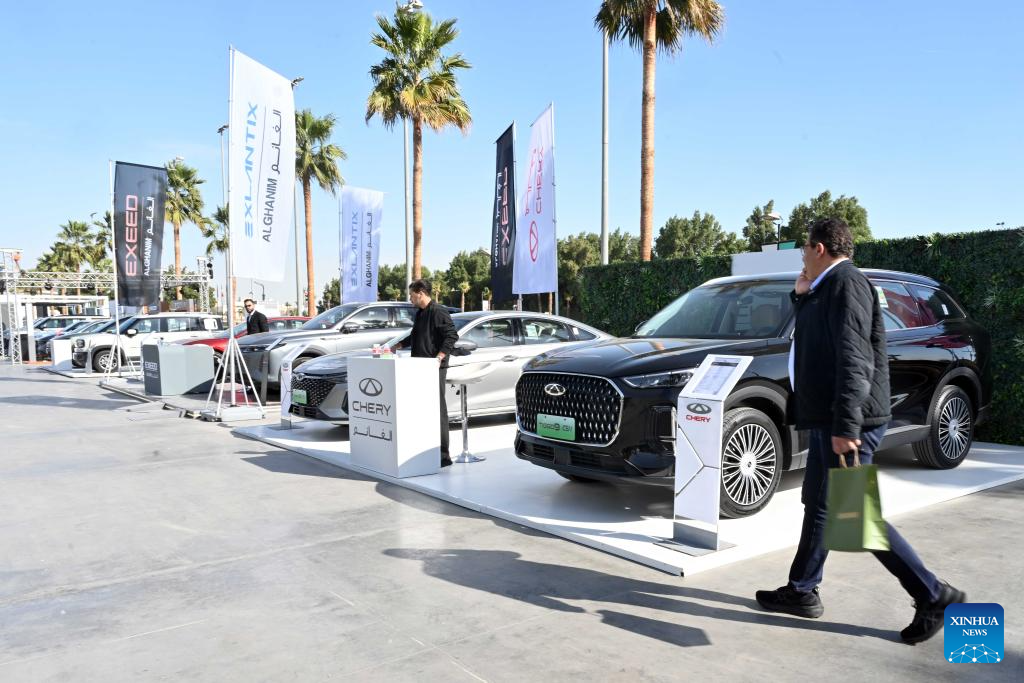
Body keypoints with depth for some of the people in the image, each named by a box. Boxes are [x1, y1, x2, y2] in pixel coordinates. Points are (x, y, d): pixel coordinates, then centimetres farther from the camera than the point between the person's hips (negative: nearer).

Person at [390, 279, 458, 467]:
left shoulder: (438, 311, -10)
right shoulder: (420, 313, 19)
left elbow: (452, 336, -17)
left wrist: (439, 357, -23)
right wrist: (398, 346, 29)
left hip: (435, 368, -9)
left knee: (437, 409, -8)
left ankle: (443, 454, -4)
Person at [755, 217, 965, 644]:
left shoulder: (846, 283, -15)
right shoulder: (828, 288, 16)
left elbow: (854, 359, -25)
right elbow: (813, 335, 28)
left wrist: (845, 424, -30)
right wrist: (802, 295, 13)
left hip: (845, 422, -11)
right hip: (828, 420, 11)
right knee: (819, 504, 15)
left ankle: (933, 595, 5)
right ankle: (802, 591, 26)